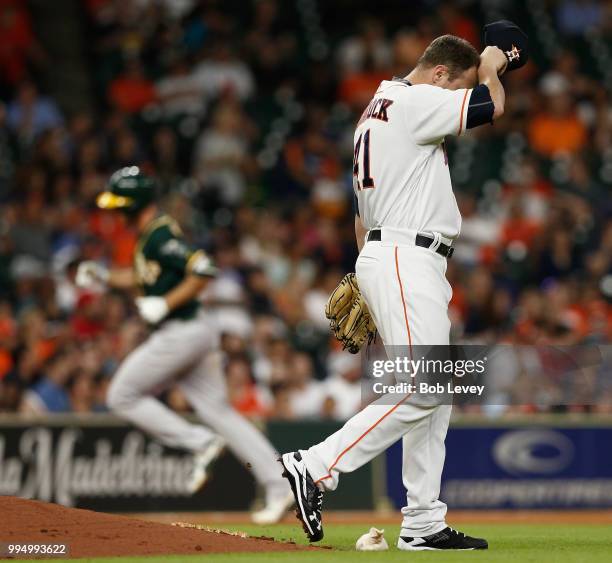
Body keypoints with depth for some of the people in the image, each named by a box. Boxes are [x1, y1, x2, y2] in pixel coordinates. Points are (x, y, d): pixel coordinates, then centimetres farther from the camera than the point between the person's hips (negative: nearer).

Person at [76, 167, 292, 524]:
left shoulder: (159, 236, -16)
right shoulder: (152, 235, 15)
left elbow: (203, 270, -25)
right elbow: (141, 278, 30)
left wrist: (165, 304, -20)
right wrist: (103, 276, 17)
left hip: (182, 332, -10)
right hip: (195, 332, 10)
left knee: (122, 396, 1)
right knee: (219, 410, 8)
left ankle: (200, 442, -4)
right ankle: (279, 490, 3)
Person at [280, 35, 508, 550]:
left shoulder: (375, 111, 22)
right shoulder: (415, 102, -9)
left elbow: (362, 211, 24)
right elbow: (493, 104, -15)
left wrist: (367, 281, 25)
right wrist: (490, 67, 6)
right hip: (405, 260, -11)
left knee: (435, 396, 8)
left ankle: (424, 524, 7)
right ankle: (315, 468, -16)